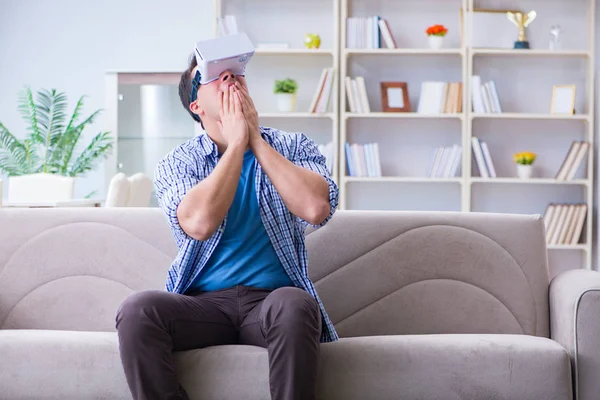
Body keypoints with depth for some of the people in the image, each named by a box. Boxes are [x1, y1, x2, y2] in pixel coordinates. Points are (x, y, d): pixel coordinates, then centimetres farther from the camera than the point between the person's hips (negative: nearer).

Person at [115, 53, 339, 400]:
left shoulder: (294, 147, 8)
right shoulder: (177, 162, 5)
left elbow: (316, 209, -14)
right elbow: (199, 223, -18)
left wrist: (256, 140, -7)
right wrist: (236, 143, -7)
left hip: (272, 299, 0)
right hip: (203, 303, 1)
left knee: (293, 305, -36)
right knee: (137, 310, -30)